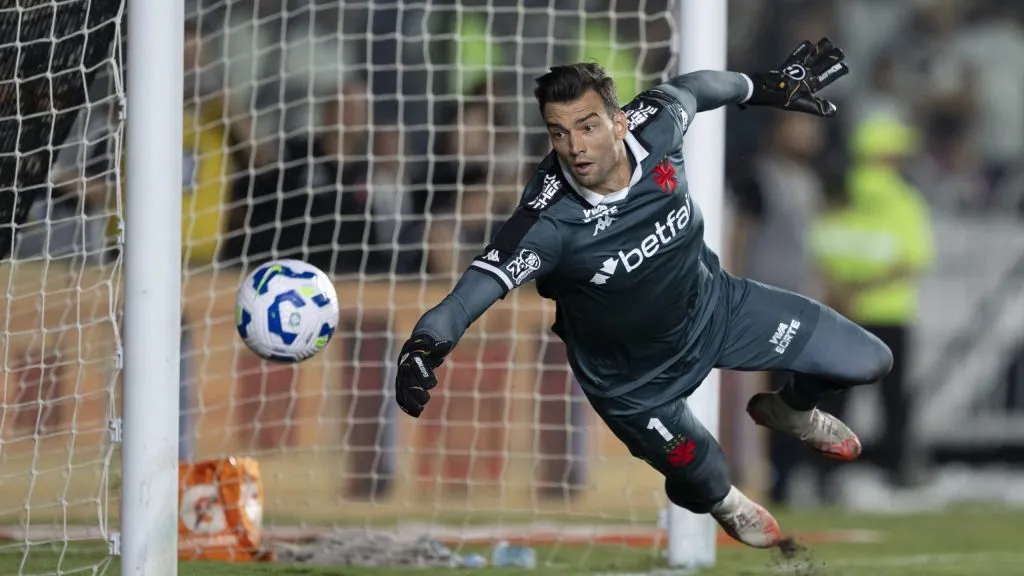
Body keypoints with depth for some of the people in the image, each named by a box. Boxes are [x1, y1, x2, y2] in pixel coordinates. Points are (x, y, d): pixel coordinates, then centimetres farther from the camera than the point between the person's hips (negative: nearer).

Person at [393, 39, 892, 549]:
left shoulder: (654, 129, -25)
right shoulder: (549, 223, -37)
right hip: (636, 378, -4)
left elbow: (688, 88, -2)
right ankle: (719, 503, 46)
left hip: (713, 306, 4)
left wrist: (770, 87, 11)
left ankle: (790, 410, 40)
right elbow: (474, 291, -43)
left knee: (868, 363, 5)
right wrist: (422, 348, -62)